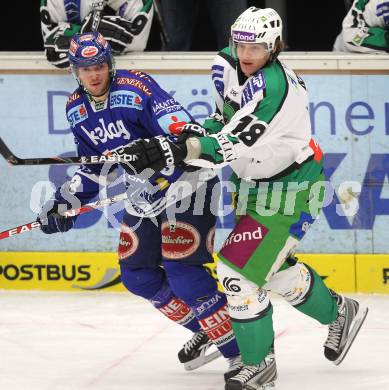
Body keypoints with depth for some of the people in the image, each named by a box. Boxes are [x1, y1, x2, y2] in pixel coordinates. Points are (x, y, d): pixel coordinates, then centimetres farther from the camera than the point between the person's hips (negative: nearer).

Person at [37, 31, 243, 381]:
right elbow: (95, 169, 14)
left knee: (182, 272, -18)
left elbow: (183, 133, -29)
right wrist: (66, 201, 3)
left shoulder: (136, 87, -21)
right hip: (146, 193, 9)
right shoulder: (77, 109, 4)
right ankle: (205, 331, 24)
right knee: (136, 273, 8)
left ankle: (242, 350, -12)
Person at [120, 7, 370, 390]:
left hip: (289, 185, -9)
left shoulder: (273, 84, -29)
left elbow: (236, 142, -38)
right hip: (253, 181, 9)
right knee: (273, 266, 21)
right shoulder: (228, 67, -3)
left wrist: (182, 150, -49)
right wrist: (195, 134, -6)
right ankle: (339, 313, 44)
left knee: (238, 268, -13)